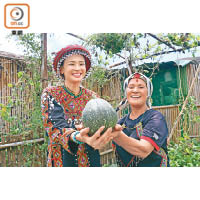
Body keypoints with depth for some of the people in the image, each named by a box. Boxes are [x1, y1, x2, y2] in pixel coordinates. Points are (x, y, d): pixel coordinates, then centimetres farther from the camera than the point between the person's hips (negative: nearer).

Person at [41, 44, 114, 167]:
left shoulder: (93, 97, 0)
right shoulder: (50, 94, -7)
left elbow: (98, 126, -9)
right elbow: (54, 129, -20)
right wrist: (77, 137, -40)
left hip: (90, 159, 3)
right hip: (61, 159, -2)